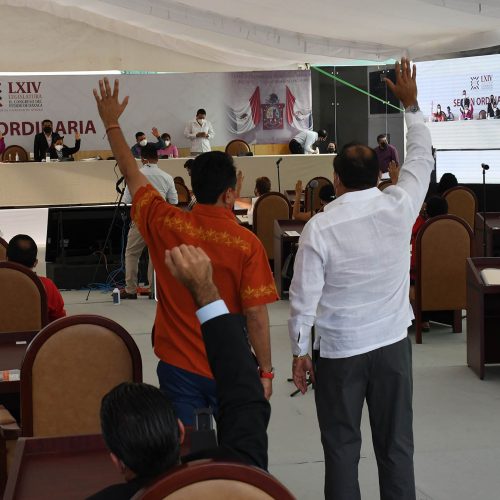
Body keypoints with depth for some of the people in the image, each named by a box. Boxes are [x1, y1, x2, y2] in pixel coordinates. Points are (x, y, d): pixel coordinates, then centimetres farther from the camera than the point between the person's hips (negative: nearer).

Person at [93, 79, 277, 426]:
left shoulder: (166, 225, -7)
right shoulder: (247, 244, -15)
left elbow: (131, 173, 8)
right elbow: (256, 315, -14)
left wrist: (111, 123, 22)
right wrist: (266, 371, -3)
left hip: (177, 367, 2)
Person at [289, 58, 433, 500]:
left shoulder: (320, 227, -15)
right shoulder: (399, 208, -8)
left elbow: (304, 296, -11)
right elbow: (421, 158, 10)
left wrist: (300, 351, 2)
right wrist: (411, 104, 22)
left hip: (339, 350, -2)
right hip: (393, 343, 3)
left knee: (342, 447, 9)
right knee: (396, 445, 11)